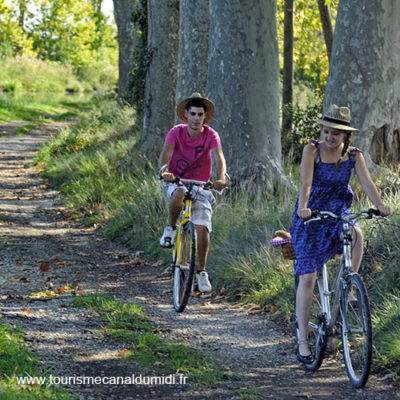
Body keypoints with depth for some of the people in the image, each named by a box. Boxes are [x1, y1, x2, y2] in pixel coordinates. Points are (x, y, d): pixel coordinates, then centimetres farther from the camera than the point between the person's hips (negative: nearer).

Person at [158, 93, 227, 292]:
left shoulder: (210, 135, -11)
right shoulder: (176, 132, -10)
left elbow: (219, 157, -25)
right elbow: (165, 153, -25)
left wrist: (221, 177, -47)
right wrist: (164, 170, -47)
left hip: (200, 186, 1)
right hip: (176, 181, -1)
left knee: (202, 227, -15)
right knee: (179, 195, -39)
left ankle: (201, 271, 0)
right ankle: (171, 229, -11)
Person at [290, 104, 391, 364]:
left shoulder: (354, 155, -2)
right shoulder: (312, 150, -9)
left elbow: (366, 182, -15)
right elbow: (306, 182, -23)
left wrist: (380, 205, -34)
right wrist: (303, 207, -42)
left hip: (338, 215, 2)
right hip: (310, 216, -2)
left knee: (356, 234, -34)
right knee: (307, 278, -8)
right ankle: (303, 341, -1)